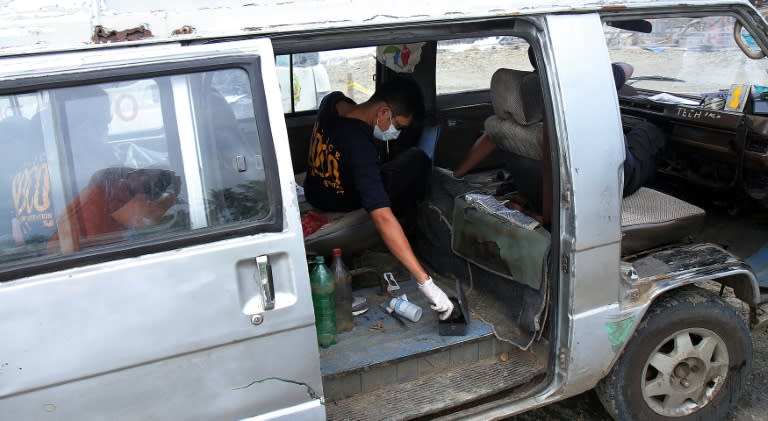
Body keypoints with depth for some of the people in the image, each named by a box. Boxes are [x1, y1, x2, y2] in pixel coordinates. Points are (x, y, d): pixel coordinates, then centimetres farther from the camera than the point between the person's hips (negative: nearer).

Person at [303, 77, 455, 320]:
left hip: (314, 191, 7)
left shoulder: (332, 101, -15)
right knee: (418, 160, -4)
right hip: (341, 206, -7)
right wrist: (425, 282, -46)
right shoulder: (360, 147, -39)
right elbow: (382, 218, -45)